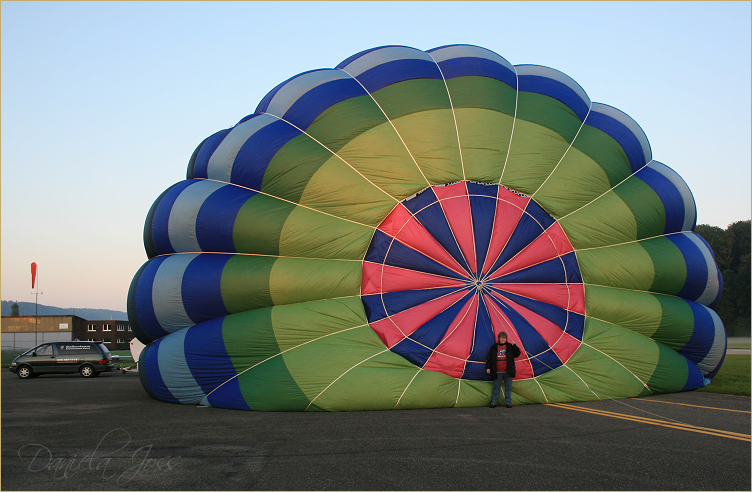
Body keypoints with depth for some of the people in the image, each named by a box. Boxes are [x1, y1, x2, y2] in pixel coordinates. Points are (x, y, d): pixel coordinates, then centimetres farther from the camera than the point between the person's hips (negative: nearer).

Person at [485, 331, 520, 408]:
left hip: (508, 372, 0)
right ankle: (493, 402, 12)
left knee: (508, 388, 5)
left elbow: (517, 354, 2)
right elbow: (488, 358, 12)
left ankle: (508, 402, 14)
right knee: (496, 388, 5)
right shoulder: (494, 347, 8)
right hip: (497, 372, 0)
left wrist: (514, 346, -10)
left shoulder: (510, 346, 7)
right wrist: (488, 367, 6)